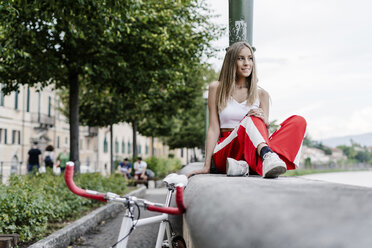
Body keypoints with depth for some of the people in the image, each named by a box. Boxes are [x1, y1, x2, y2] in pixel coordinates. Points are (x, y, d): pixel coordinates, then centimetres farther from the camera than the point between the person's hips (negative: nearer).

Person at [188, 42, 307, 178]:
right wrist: (206, 167, -6)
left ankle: (268, 159, -48)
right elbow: (213, 129, 3)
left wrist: (265, 123, -16)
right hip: (225, 154, -3)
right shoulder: (217, 89, 8)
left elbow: (264, 130, 8)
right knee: (252, 119, -30)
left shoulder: (261, 94, 12)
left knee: (298, 121, -19)